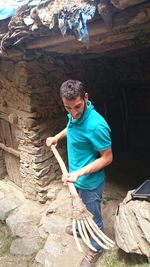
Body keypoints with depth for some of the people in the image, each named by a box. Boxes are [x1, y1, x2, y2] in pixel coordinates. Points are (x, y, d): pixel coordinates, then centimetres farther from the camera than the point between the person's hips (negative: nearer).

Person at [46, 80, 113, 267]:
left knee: (93, 217, 18)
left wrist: (79, 173, -30)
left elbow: (107, 158, -25)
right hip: (76, 176, 8)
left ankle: (96, 249, 46)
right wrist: (57, 137, 5)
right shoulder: (74, 115, -10)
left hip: (90, 182, -7)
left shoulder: (96, 125, -36)